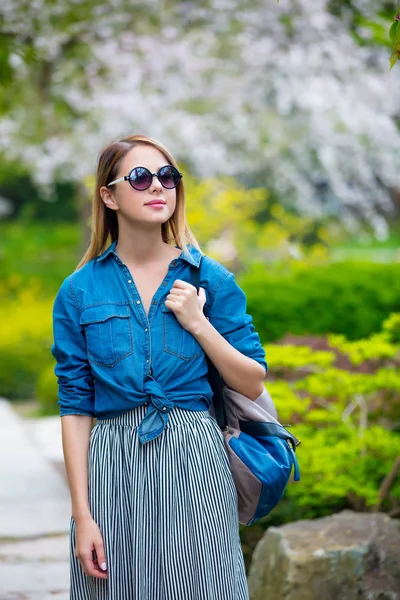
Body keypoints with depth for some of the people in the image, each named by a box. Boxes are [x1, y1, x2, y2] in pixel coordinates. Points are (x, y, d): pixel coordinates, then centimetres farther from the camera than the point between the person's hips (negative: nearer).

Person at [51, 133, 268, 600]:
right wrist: (82, 514, -5)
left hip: (194, 457, 1)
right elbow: (74, 407, 0)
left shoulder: (210, 279, 4)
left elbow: (253, 385, 5)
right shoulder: (79, 292, 1)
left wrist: (197, 323, -9)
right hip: (113, 462, 0)